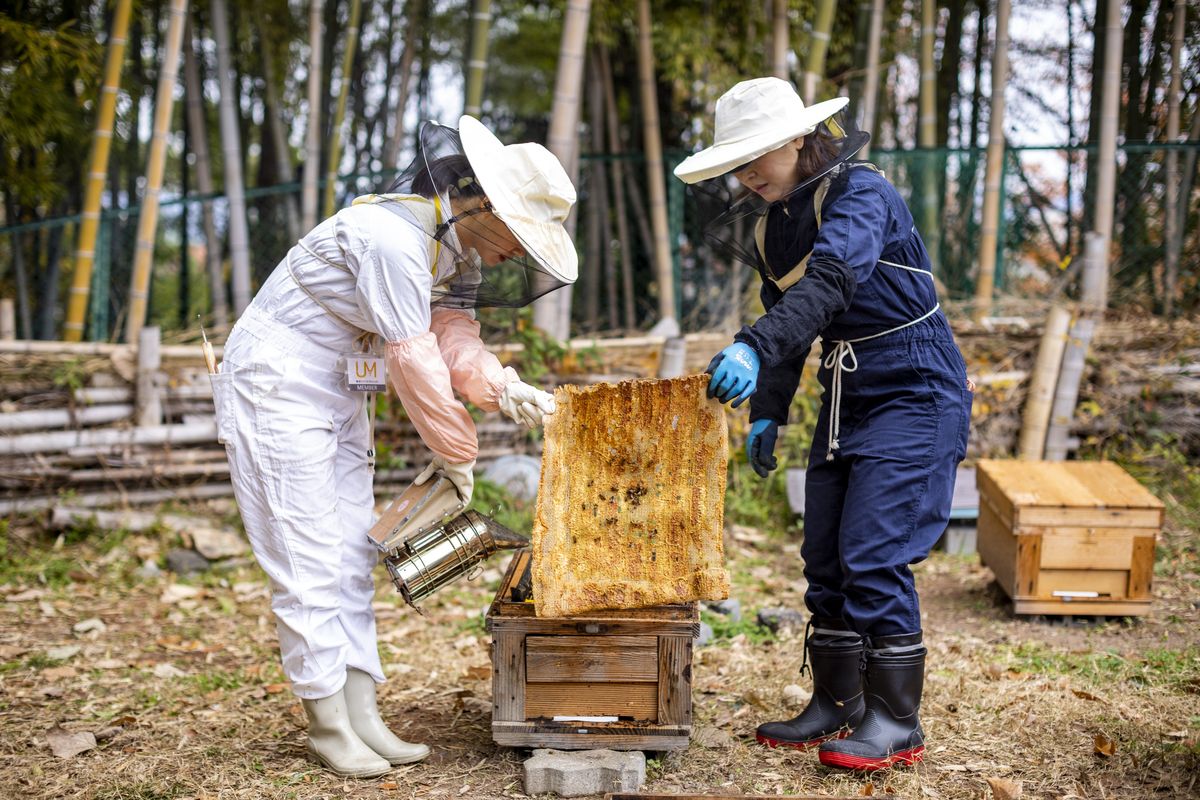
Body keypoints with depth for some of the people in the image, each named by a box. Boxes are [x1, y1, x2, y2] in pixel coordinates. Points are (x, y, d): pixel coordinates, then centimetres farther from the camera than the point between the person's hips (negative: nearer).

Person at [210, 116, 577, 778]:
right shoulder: (394, 235, -28)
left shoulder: (461, 251, 4)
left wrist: (504, 388, -24)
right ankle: (328, 723, 6)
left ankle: (362, 716, 14)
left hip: (341, 395, 10)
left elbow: (454, 339, -4)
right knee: (308, 560, -5)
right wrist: (455, 454, -16)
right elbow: (412, 359, -26)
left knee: (351, 555, 8)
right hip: (276, 385, -10)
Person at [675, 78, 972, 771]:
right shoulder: (769, 223, 7)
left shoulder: (862, 193, -18)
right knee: (825, 558, 9)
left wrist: (753, 350, -50)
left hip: (915, 396, -8)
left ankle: (897, 724, 0)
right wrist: (767, 414, 13)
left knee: (873, 556, -12)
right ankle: (838, 706, 22)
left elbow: (827, 284, -37)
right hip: (846, 400, 8)